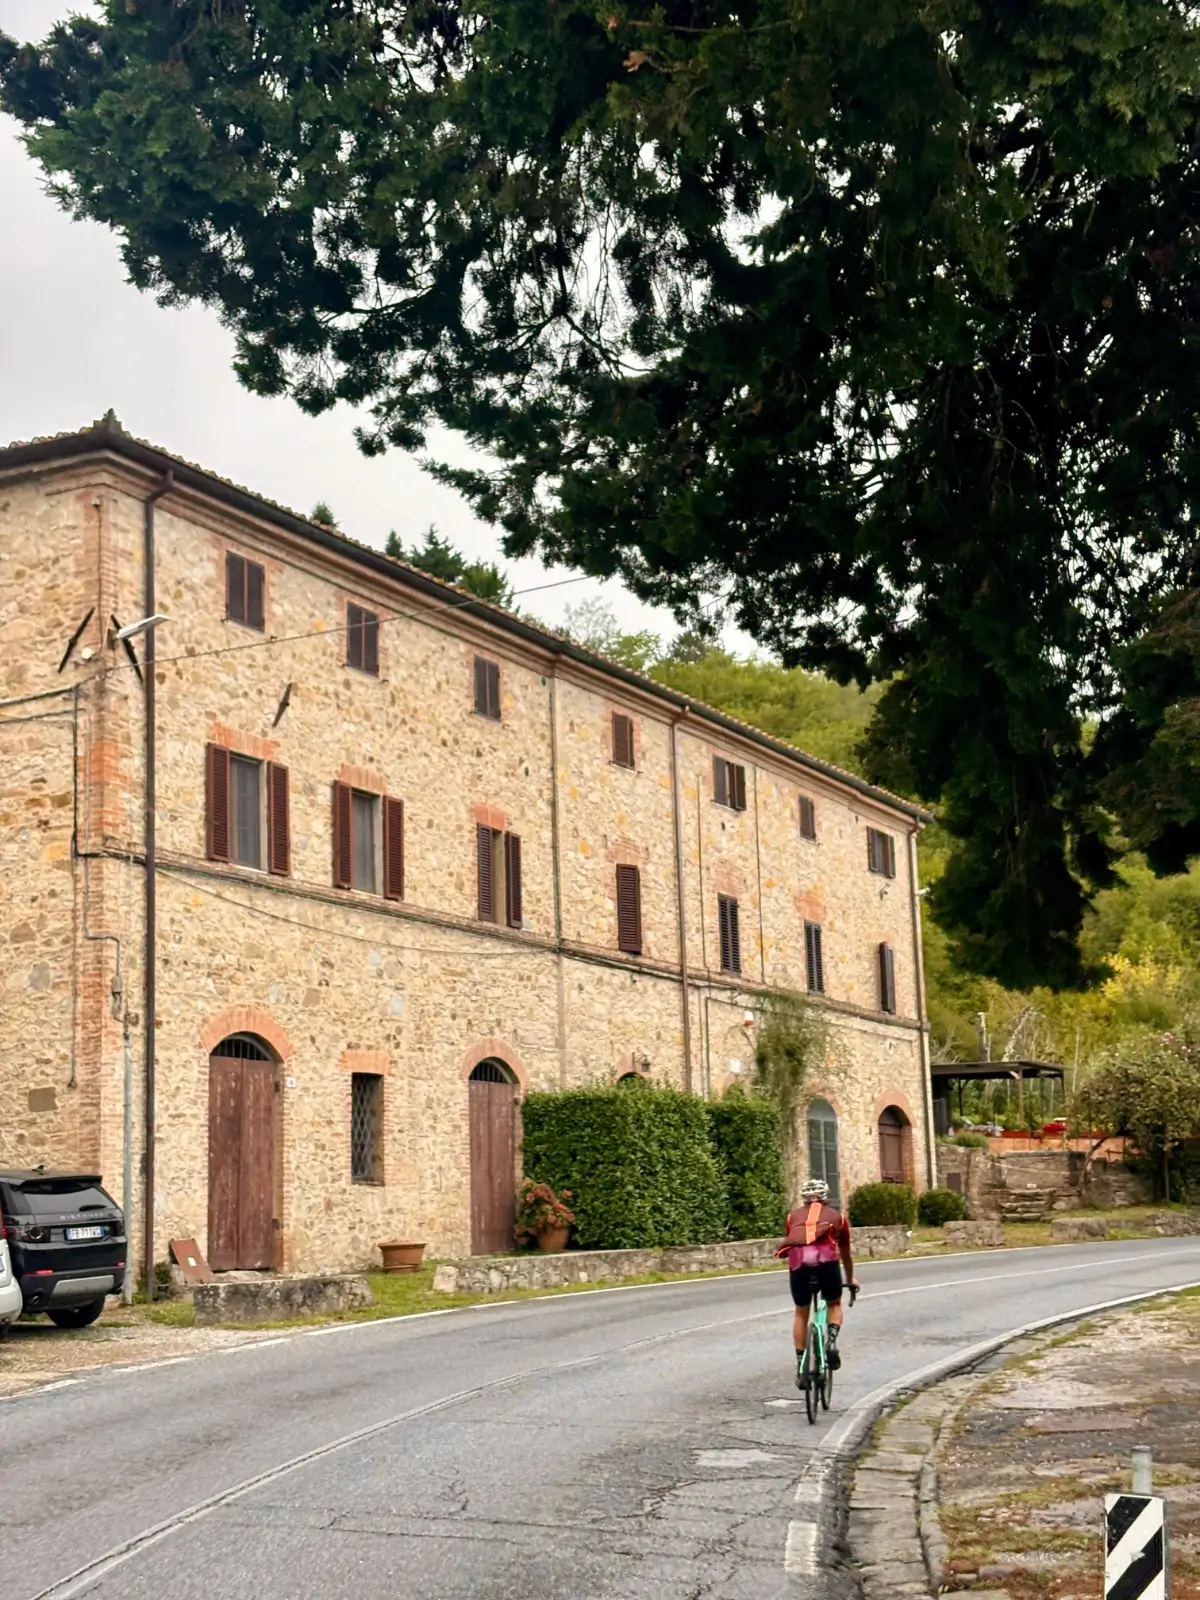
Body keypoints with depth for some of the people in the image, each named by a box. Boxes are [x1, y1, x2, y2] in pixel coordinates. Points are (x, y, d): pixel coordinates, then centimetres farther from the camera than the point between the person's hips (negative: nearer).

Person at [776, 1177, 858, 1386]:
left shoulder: (794, 1216, 30)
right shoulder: (836, 1216, 30)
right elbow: (845, 1253, 42)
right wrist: (850, 1279, 58)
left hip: (798, 1258, 1)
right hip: (826, 1256, -1)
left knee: (801, 1313, 21)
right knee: (834, 1304, 25)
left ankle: (800, 1366, 18)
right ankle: (832, 1340, -1)